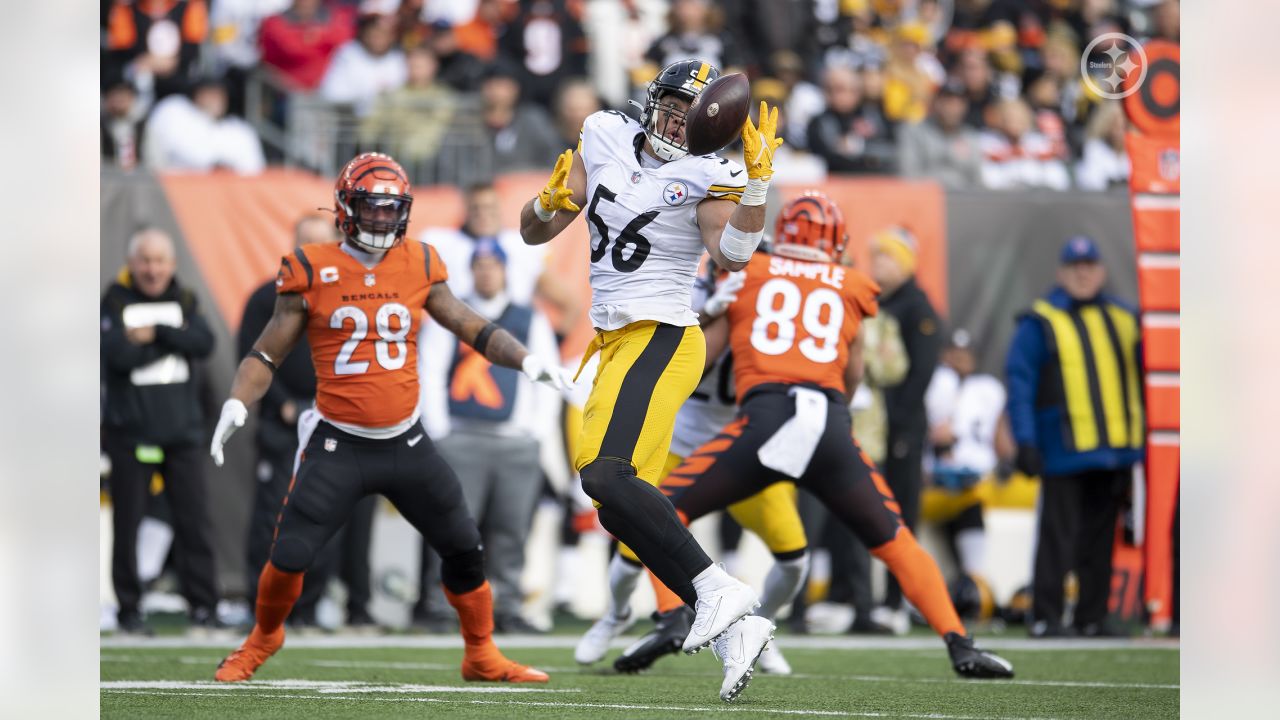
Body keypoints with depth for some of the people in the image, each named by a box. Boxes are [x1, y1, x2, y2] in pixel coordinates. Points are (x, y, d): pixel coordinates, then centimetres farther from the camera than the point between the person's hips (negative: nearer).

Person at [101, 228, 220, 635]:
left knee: (194, 521, -1)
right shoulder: (114, 303, -2)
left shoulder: (185, 302, 10)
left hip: (181, 432, 3)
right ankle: (129, 610, 8)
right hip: (130, 430, -3)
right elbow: (119, 355, -17)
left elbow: (204, 343, -6)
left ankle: (203, 608, 2)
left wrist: (155, 334, -15)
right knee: (127, 525, 0)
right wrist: (174, 341, -11)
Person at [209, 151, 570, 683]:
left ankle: (482, 656, 23)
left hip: (407, 444, 3)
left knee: (464, 548, 4)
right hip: (338, 449, -3)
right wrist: (236, 404, -15)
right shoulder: (312, 271, -5)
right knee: (289, 556, -8)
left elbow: (472, 328, 11)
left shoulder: (418, 266, 3)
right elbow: (267, 353, 0)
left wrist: (526, 361, -2)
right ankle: (263, 638, 22)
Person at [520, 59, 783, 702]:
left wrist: (756, 180, -32)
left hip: (660, 339, -8)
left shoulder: (704, 178, -6)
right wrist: (551, 200, -8)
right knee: (621, 507, 3)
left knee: (606, 475, -26)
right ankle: (734, 628, 1)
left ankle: (716, 591, -28)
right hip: (615, 343, 8)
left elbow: (732, 257, -23)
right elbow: (535, 233, 14)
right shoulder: (604, 141, 10)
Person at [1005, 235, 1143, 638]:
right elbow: (1019, 382, -5)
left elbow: (1141, 376, 20)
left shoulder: (1124, 319, 15)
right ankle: (1045, 617, -3)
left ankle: (1092, 617, 13)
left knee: (1100, 538, 8)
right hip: (1064, 451, -5)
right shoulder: (1040, 322, 0)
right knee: (1058, 536, -6)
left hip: (1115, 452, 5)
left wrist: (1141, 439, 13)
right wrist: (1025, 441, -13)